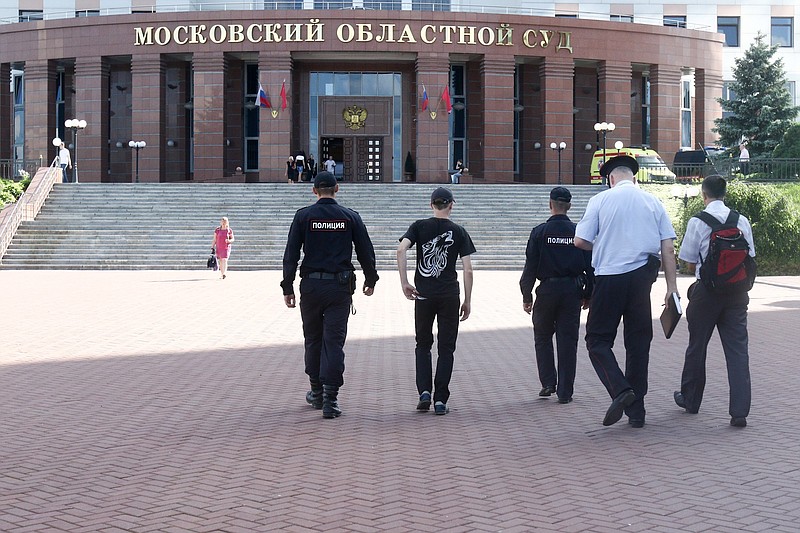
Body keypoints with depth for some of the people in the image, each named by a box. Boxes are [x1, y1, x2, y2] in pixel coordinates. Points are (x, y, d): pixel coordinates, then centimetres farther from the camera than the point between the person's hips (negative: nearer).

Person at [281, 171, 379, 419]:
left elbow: (291, 255, -3)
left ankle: (316, 392, 25)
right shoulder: (350, 217, 2)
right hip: (340, 287, 0)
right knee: (334, 341, 0)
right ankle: (330, 398, -7)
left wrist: (288, 288, 1)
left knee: (313, 339, 15)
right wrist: (370, 280, 20)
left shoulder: (303, 216, 0)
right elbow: (366, 252, 6)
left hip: (311, 285, 0)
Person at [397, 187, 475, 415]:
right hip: (450, 296, -1)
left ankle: (424, 392, 1)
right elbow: (468, 270, -2)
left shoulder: (419, 227, 3)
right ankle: (440, 400, 4)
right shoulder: (459, 232, 3)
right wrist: (467, 301, 5)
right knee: (446, 347, 6)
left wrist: (404, 282, -10)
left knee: (423, 345, 15)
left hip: (423, 295, 1)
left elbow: (401, 250, -14)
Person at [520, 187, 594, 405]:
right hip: (572, 291, 2)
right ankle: (565, 392, 6)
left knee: (542, 337, 16)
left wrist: (526, 296, 2)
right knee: (568, 341, 5)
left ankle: (548, 382, 8)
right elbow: (590, 266, 4)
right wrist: (588, 295, 13)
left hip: (547, 290, -1)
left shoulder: (539, 232, -4)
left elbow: (530, 266, -5)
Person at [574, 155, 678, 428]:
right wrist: (671, 286, 6)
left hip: (609, 277, -3)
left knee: (598, 339, 6)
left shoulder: (600, 200, 0)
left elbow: (580, 241, -2)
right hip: (642, 278, 4)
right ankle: (636, 411, 14)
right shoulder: (653, 202, 8)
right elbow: (668, 248, 4)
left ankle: (620, 390, -18)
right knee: (638, 342, 10)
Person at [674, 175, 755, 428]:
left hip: (707, 291, -2)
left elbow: (690, 263, -4)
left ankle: (690, 399, 30)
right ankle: (740, 412, -3)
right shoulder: (742, 221, 1)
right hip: (737, 291, 3)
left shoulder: (697, 222, -9)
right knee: (738, 348, 2)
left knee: (697, 345, 14)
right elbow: (749, 260, 7)